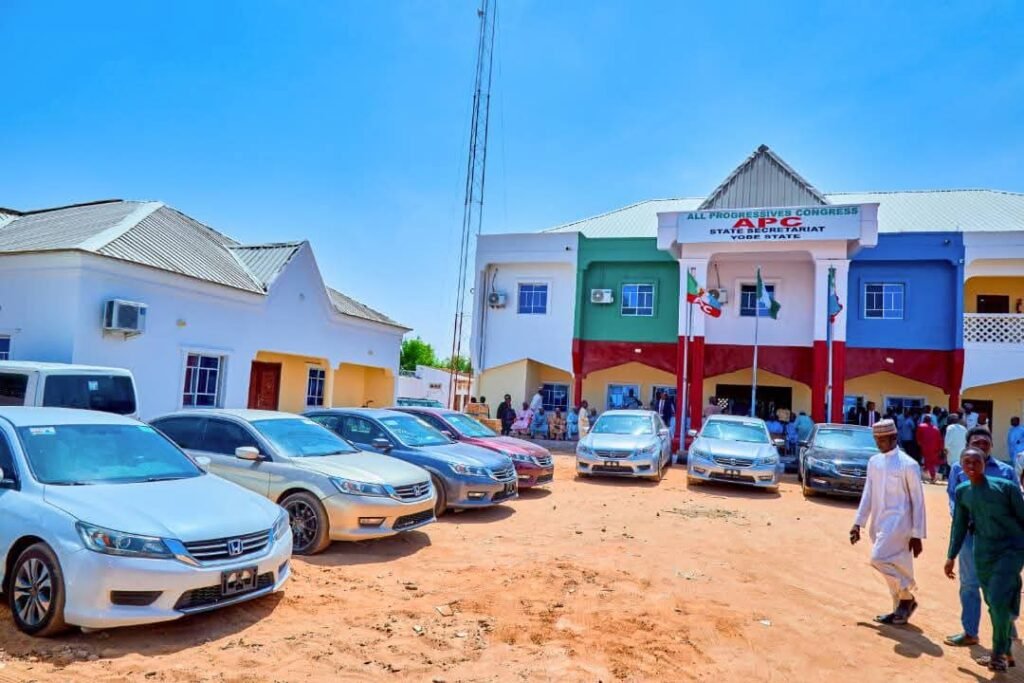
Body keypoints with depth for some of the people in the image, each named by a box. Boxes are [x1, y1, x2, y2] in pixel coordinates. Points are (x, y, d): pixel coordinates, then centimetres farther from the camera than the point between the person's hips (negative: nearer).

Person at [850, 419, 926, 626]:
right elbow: (868, 494, 12)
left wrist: (917, 535, -8)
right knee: (893, 565, 13)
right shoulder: (874, 462, 9)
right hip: (879, 523, 6)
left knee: (879, 558, -17)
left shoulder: (908, 464, -9)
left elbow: (918, 502, -8)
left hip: (898, 521, -6)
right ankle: (899, 609, 26)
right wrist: (858, 523, 7)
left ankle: (907, 597, 5)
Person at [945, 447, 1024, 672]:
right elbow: (959, 526, 10)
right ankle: (1005, 653, 30)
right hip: (983, 552, 4)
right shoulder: (962, 492, 1)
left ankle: (999, 653, 3)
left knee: (998, 598, -15)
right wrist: (951, 556, 12)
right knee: (993, 603, 12)